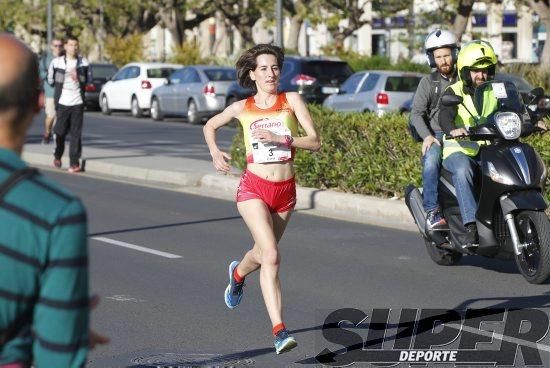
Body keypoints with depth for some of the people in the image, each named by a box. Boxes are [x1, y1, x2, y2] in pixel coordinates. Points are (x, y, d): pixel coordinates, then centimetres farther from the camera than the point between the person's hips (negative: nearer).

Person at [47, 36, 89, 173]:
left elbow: (86, 80, 11)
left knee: (76, 133, -2)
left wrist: (78, 77, -7)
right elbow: (50, 79, 11)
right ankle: (58, 156, 27)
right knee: (60, 131, 2)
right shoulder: (57, 62, 0)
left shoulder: (83, 62, 6)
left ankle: (74, 163, 0)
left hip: (77, 102, 1)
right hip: (62, 102, -1)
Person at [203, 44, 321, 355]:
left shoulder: (292, 100, 0)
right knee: (271, 255, -20)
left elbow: (315, 142, -8)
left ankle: (238, 274, 57)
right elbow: (210, 126, 22)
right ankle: (280, 332, -23)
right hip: (254, 188, -2)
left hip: (286, 190, 2)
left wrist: (279, 139, -19)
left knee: (263, 253, 20)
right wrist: (215, 153, 6)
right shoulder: (242, 108, 3)